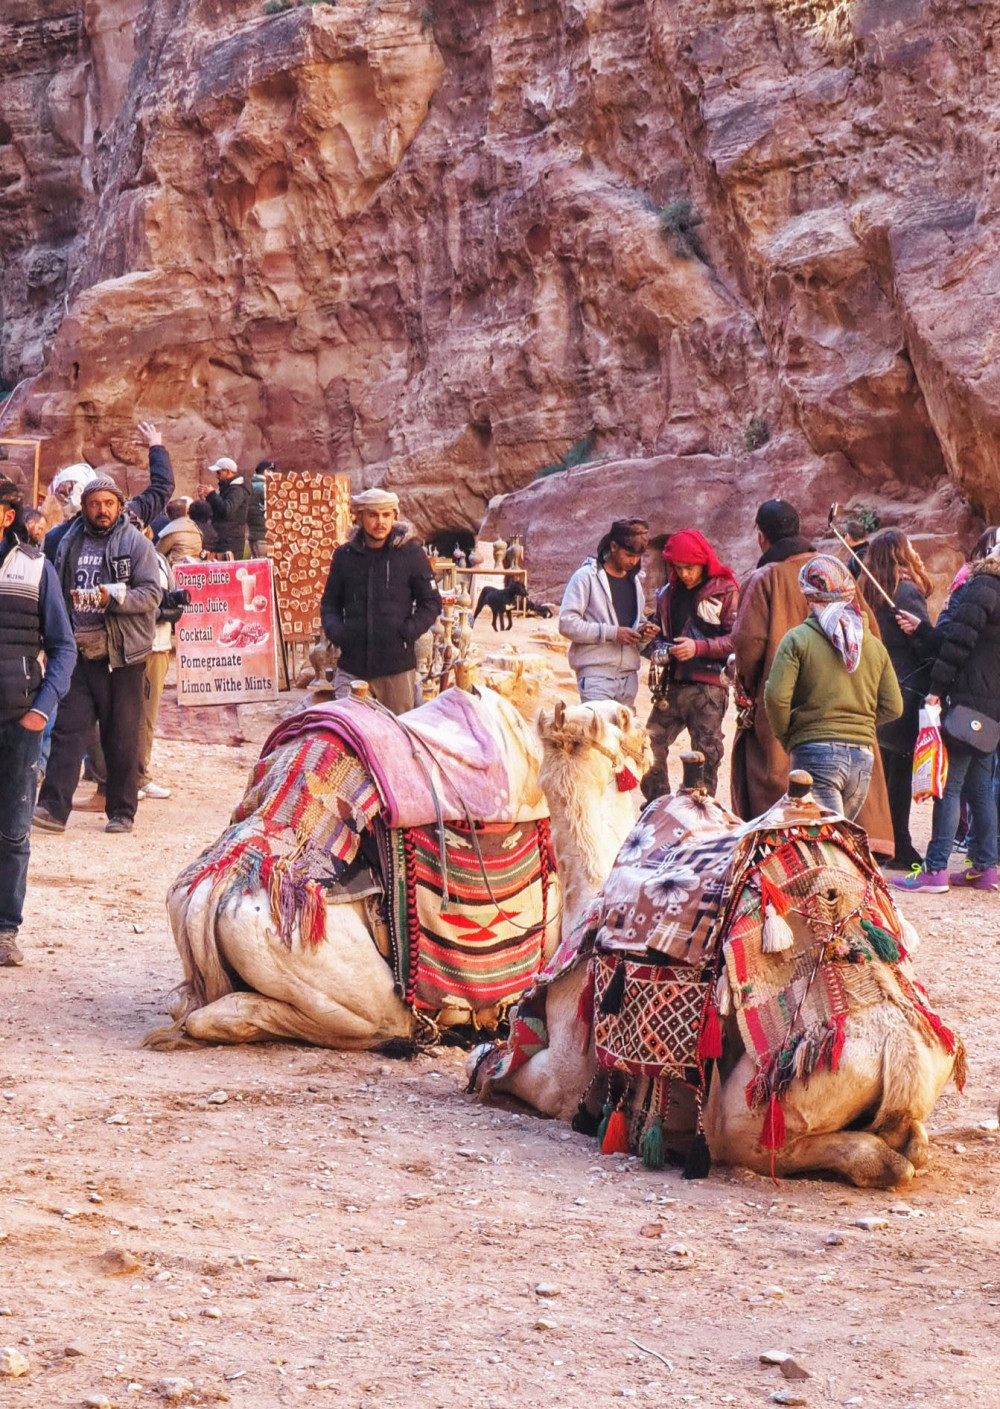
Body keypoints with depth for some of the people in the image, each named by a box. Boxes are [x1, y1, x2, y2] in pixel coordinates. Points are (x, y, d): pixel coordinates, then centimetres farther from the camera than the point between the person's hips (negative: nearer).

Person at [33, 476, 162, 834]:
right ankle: (53, 807, -11)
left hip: (121, 656, -3)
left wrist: (112, 597, -23)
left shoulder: (136, 544, -1)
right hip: (79, 653, 3)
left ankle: (122, 812, 11)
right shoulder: (70, 543, 13)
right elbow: (58, 593, 21)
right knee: (68, 728, -6)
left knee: (122, 737, 3)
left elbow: (150, 595, -9)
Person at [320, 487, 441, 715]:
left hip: (397, 666, -1)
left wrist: (409, 631, -9)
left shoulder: (411, 553, 1)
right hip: (352, 667, 1)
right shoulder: (345, 555, 8)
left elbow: (431, 603, 7)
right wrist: (334, 630, -1)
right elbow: (330, 603, 19)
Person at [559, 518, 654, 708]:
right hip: (597, 674, -7)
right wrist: (612, 632, -18)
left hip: (628, 676, 7)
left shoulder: (634, 580, 17)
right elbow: (567, 623, -11)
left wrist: (643, 629, 2)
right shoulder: (586, 577, -4)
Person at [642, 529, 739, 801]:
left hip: (708, 688, -5)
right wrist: (658, 647, 4)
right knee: (649, 748, -2)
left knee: (706, 755, -2)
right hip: (672, 684, 5)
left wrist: (699, 648, -20)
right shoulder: (668, 594, 15)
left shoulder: (725, 591, -1)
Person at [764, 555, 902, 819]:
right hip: (863, 755, 5)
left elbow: (776, 696, -12)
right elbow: (893, 707, 9)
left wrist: (786, 737, 4)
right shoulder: (874, 645, 10)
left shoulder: (798, 639, -3)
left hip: (815, 750, -5)